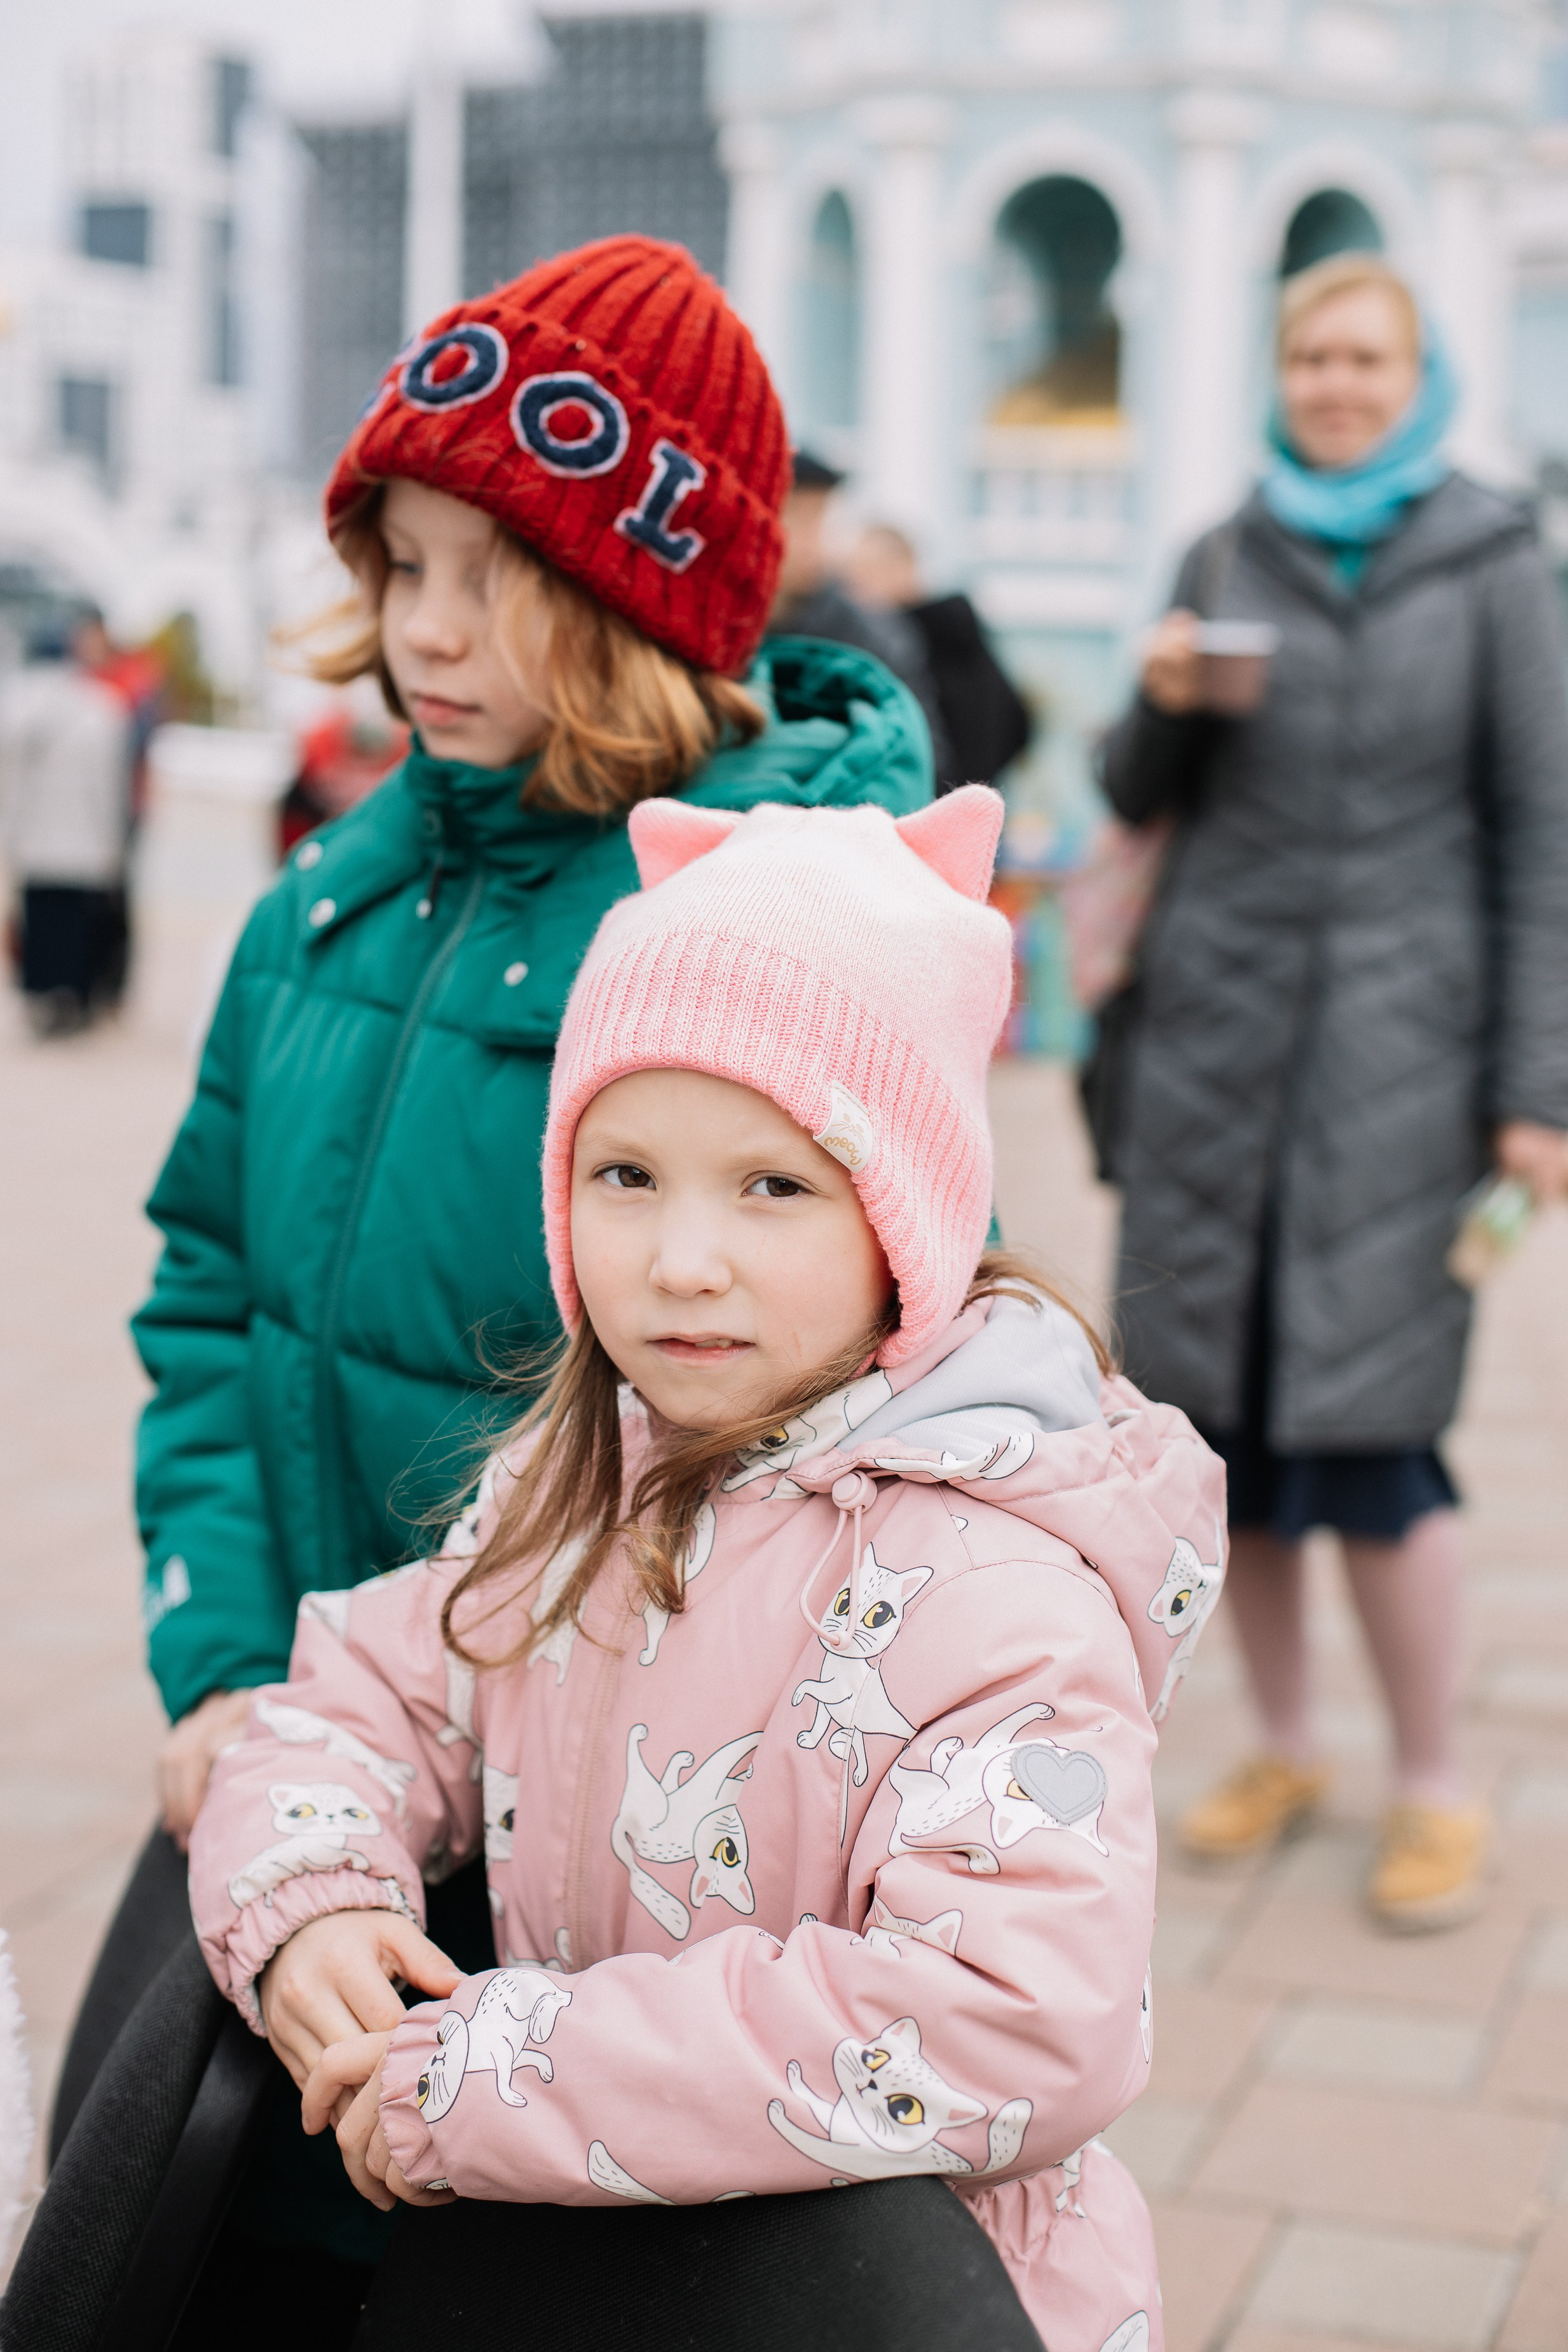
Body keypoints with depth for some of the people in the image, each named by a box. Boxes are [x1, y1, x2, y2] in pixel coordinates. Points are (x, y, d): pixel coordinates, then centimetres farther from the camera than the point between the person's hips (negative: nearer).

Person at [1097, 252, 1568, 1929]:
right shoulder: (1227, 555, 10)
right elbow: (1140, 798, 14)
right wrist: (1162, 705, -9)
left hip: (1396, 1037, -3)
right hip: (1216, 1026, 4)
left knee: (1366, 1433, -8)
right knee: (1224, 1418, 5)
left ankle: (1434, 1790, 9)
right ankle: (1282, 1748, 22)